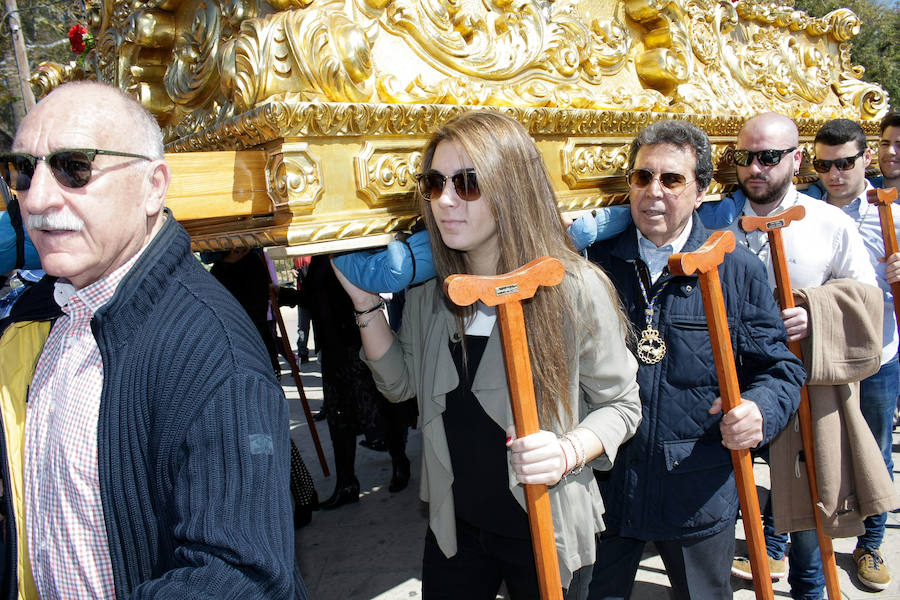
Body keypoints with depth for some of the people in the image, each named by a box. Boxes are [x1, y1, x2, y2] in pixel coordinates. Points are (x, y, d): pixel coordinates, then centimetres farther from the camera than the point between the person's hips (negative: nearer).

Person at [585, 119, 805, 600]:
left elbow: (780, 368, 0)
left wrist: (760, 411, -19)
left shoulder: (739, 271, -3)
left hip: (698, 500, 0)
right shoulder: (594, 261, -2)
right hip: (602, 488, 0)